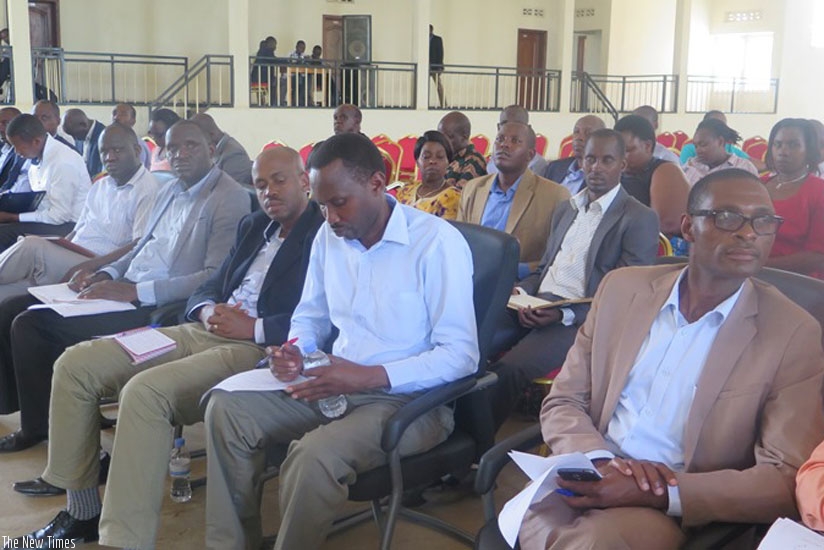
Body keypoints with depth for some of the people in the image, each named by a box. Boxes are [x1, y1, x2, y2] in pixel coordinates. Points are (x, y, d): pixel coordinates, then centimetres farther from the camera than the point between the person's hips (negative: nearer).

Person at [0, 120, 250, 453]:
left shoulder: (230, 199, -11)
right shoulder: (171, 191, 17)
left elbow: (216, 277, -19)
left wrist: (135, 291, -22)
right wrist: (105, 275, 4)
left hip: (155, 309, -9)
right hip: (123, 290, 9)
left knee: (31, 325, -16)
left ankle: (40, 428, 6)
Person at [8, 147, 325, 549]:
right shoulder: (253, 226, 22)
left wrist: (254, 328, -18)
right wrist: (208, 311, 0)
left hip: (259, 348, -9)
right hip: (205, 332, 9)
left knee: (145, 391, -32)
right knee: (75, 364, -1)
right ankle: (83, 511, 7)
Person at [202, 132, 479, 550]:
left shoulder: (437, 242, -15)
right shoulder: (329, 237, 7)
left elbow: (461, 355, -18)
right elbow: (310, 316, 20)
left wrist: (369, 377, -25)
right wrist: (295, 352, -5)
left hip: (410, 397, -7)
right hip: (338, 384, 7)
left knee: (314, 454, -32)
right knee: (227, 409, -11)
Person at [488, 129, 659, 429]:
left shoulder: (639, 219, -1)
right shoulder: (565, 209, 22)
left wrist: (565, 314, -20)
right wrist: (522, 292, 2)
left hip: (579, 319, -6)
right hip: (536, 304, 6)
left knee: (508, 369, -30)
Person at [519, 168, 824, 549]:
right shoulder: (622, 288, 7)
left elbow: (786, 479, -7)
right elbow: (562, 403, 9)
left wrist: (659, 495, -19)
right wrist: (602, 460, -13)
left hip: (673, 512, -3)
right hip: (586, 484, 3)